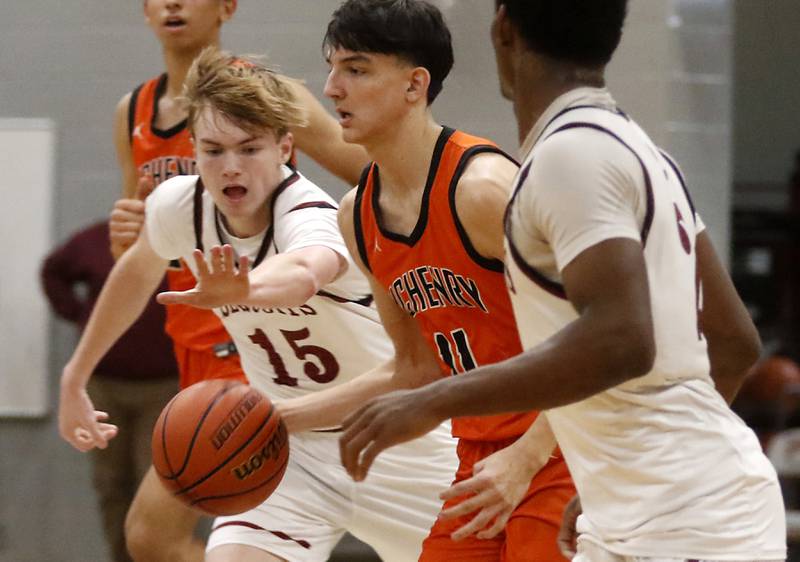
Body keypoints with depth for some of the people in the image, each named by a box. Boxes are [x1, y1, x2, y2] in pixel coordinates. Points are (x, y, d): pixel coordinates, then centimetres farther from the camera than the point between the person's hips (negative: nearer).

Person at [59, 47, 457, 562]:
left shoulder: (311, 217, -31)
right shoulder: (179, 206, -12)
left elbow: (303, 274, -57)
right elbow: (139, 269, 12)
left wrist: (242, 290, -79)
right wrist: (76, 375, 19)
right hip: (290, 446, 4)